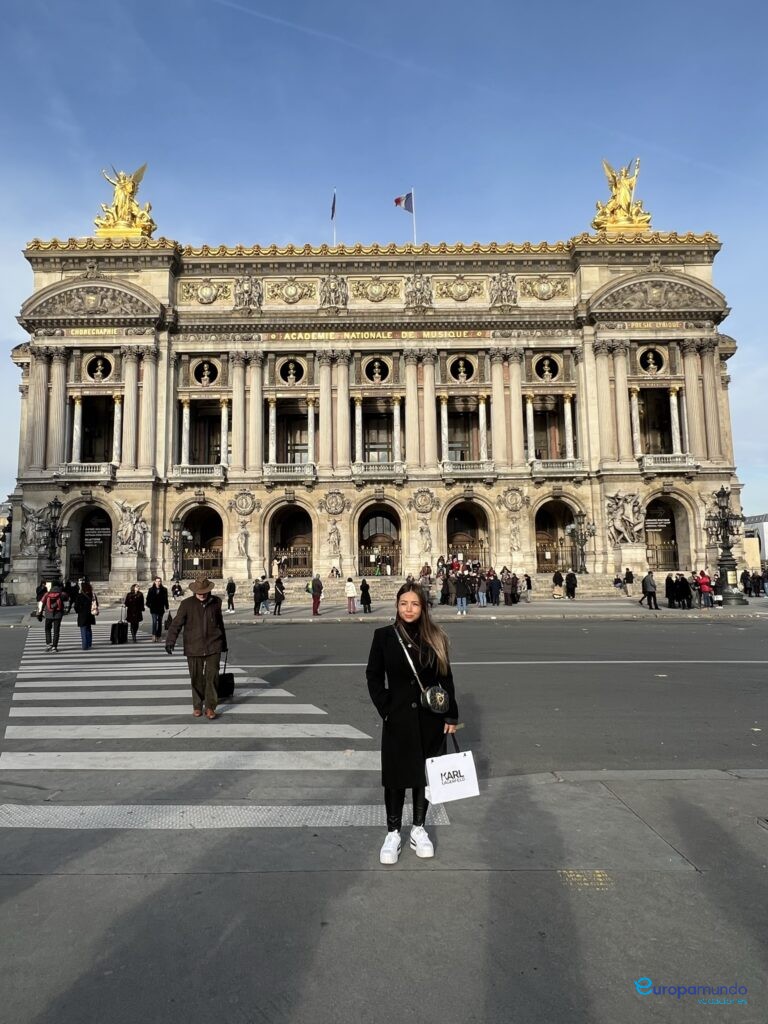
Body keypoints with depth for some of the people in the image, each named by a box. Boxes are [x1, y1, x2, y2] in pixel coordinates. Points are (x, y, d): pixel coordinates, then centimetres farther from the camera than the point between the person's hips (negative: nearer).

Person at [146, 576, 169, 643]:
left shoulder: (164, 590, 4)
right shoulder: (151, 590, 3)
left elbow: (165, 599, 7)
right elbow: (148, 599, 6)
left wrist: (166, 607, 4)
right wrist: (148, 606, -2)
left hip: (161, 608, 2)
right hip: (153, 609, -2)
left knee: (160, 622, 7)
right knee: (154, 621, -15)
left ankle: (158, 637, 13)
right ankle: (154, 636, -22)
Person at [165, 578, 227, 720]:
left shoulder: (216, 602, 4)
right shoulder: (187, 604, -4)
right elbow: (176, 623, -7)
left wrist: (224, 643, 24)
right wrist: (170, 641, -20)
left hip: (213, 646, 1)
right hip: (194, 648, -1)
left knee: (212, 676, -4)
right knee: (196, 678, 7)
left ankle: (210, 707, 7)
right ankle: (197, 706, 24)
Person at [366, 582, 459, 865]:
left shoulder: (434, 637, -3)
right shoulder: (384, 636, -7)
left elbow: (446, 678, 2)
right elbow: (373, 676, -2)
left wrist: (451, 715, -1)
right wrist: (386, 710, -9)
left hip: (430, 718, 2)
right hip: (398, 719, -1)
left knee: (425, 773, 15)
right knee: (395, 776, 9)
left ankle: (419, 829, 33)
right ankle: (393, 833, 26)